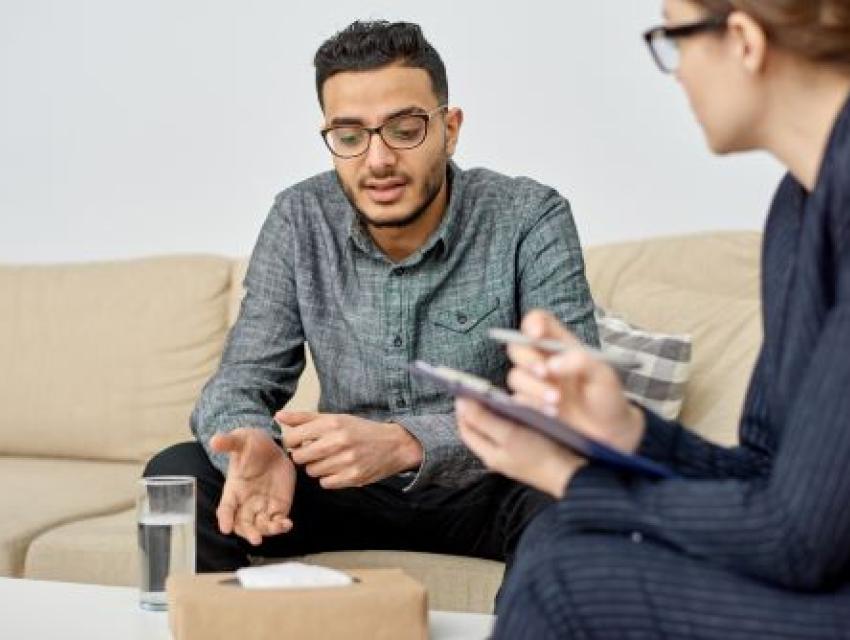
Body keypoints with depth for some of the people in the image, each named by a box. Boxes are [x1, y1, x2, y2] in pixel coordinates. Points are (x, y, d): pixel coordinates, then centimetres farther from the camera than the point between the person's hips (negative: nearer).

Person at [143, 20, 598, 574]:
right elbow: (243, 380, -6)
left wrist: (404, 443, -40)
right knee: (178, 477, -17)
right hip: (349, 488, 3)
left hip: (486, 492, -2)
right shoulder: (299, 220, -6)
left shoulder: (530, 219, -17)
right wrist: (254, 447, -33)